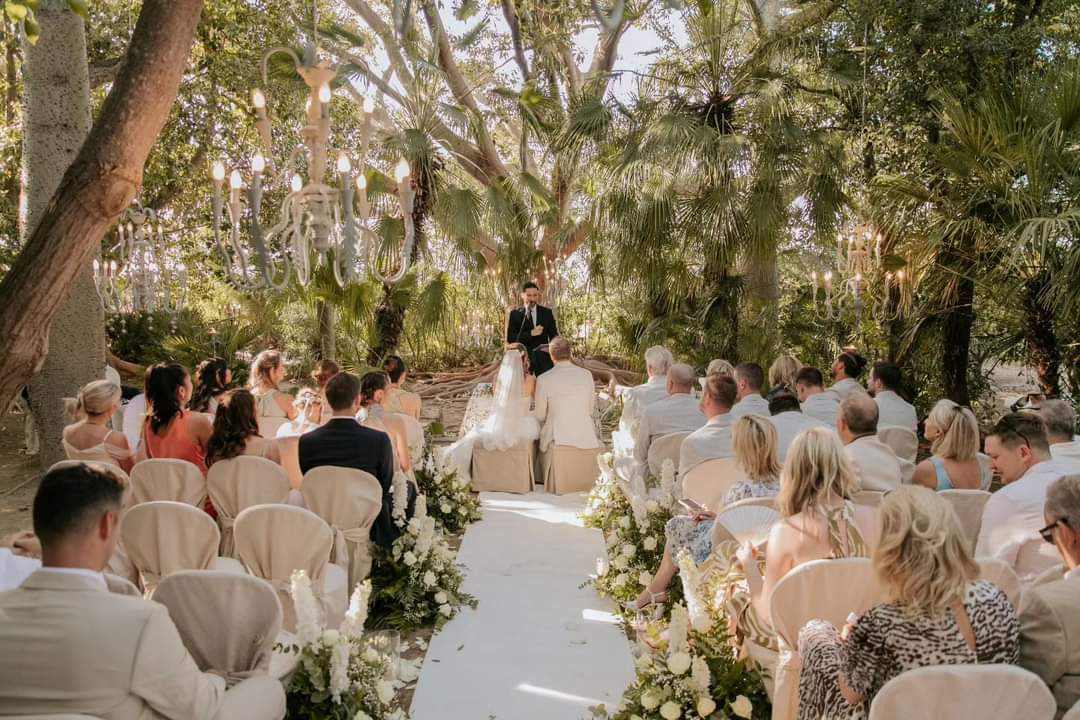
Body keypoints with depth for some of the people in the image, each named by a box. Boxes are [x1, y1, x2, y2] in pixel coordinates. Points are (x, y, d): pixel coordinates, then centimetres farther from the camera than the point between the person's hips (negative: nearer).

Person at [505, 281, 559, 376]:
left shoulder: (547, 312, 11)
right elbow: (510, 338, -4)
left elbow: (554, 335, 12)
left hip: (543, 357, 2)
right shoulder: (515, 314, 4)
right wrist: (530, 333, -17)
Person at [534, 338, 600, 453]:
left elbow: (540, 416, 2)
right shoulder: (587, 375, -2)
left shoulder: (543, 379, -8)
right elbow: (591, 410, 6)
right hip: (585, 439, 2)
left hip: (557, 439, -2)